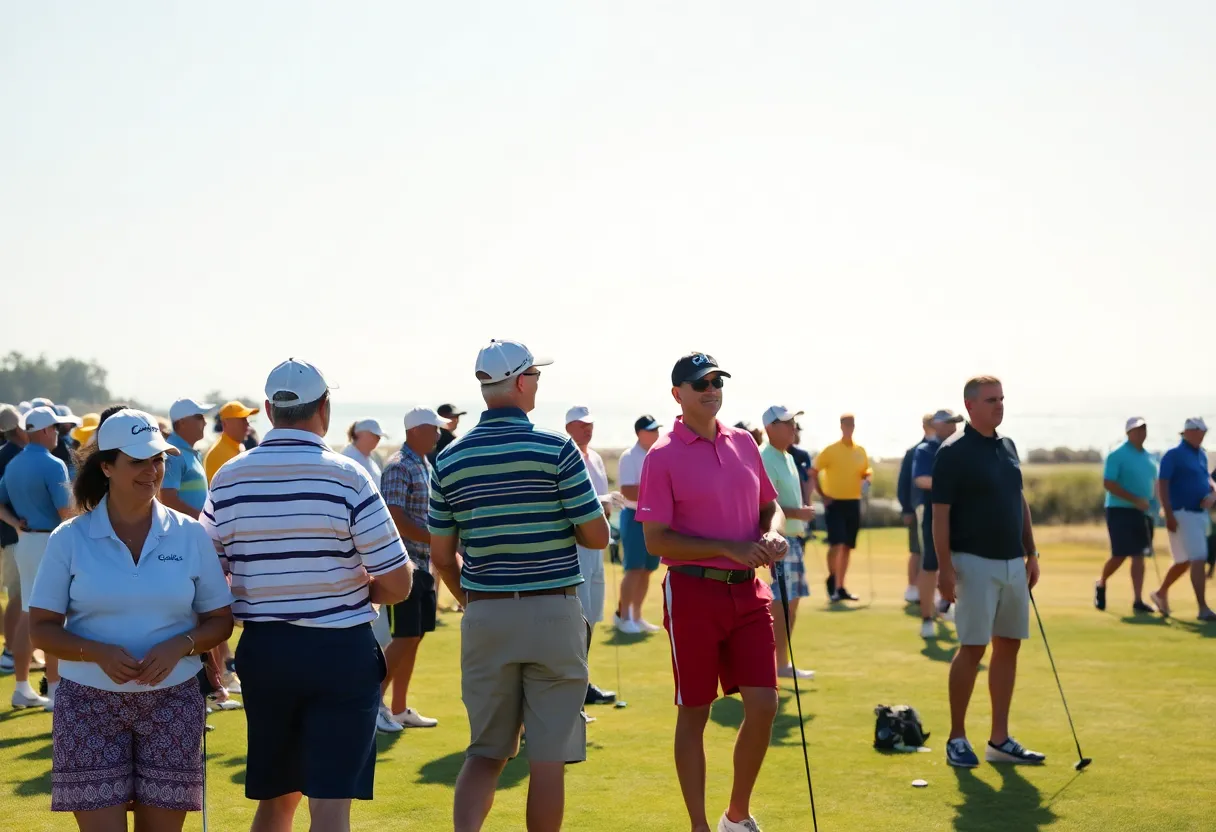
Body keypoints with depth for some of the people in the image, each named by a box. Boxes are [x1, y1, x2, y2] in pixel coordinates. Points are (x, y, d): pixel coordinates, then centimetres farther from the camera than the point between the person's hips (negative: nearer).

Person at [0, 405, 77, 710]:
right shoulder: (52, 465, -16)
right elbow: (66, 511, -18)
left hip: (25, 542, 8)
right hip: (50, 543, -8)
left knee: (27, 614, 13)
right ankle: (54, 690, -2)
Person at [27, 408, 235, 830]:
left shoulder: (189, 535, 2)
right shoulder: (69, 539, -1)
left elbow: (219, 621, 7)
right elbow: (42, 628, 0)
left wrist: (180, 645, -14)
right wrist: (99, 653, -18)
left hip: (172, 705, 1)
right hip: (89, 704, -1)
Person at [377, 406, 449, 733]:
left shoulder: (426, 467, 14)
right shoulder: (398, 467, -14)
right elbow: (395, 519, -21)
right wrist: (438, 539, -20)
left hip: (423, 564, 9)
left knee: (414, 637, 10)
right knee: (404, 638, -9)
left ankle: (399, 709, 16)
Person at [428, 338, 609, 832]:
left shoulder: (450, 461, 3)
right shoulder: (556, 449, -10)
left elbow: (442, 557, 8)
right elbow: (598, 536, -7)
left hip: (484, 618, 4)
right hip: (553, 614, -3)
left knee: (485, 752, 12)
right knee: (548, 758, 6)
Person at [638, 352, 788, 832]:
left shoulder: (744, 443, 10)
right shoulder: (662, 457, -7)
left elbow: (770, 505, 20)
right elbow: (656, 540, -11)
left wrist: (772, 535, -3)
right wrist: (730, 550, -17)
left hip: (748, 591, 5)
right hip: (694, 592, -5)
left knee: (763, 704, 1)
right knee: (694, 714, 4)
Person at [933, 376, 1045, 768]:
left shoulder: (1008, 446, 13)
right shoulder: (953, 452, -9)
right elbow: (940, 513, -12)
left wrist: (1031, 552, 15)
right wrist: (945, 567, -18)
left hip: (1013, 563, 7)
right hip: (975, 563, -7)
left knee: (1008, 646, 7)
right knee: (973, 648, -6)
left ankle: (1000, 740, 13)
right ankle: (957, 739, 4)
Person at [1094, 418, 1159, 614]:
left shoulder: (1150, 458, 13)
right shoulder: (1117, 456, -8)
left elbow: (1154, 483, 23)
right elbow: (1108, 483, -15)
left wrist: (1154, 503, 4)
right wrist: (1135, 500, -19)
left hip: (1143, 513, 6)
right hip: (1120, 510, -6)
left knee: (1139, 556, 2)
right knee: (1120, 555, -7)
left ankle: (1138, 601, 2)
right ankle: (1101, 583, 20)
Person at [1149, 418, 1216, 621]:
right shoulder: (1173, 455, -9)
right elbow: (1162, 484, -14)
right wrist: (1169, 515, -21)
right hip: (1182, 514, -8)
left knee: (1185, 561, 15)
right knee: (1197, 558, -13)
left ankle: (1161, 593, 32)